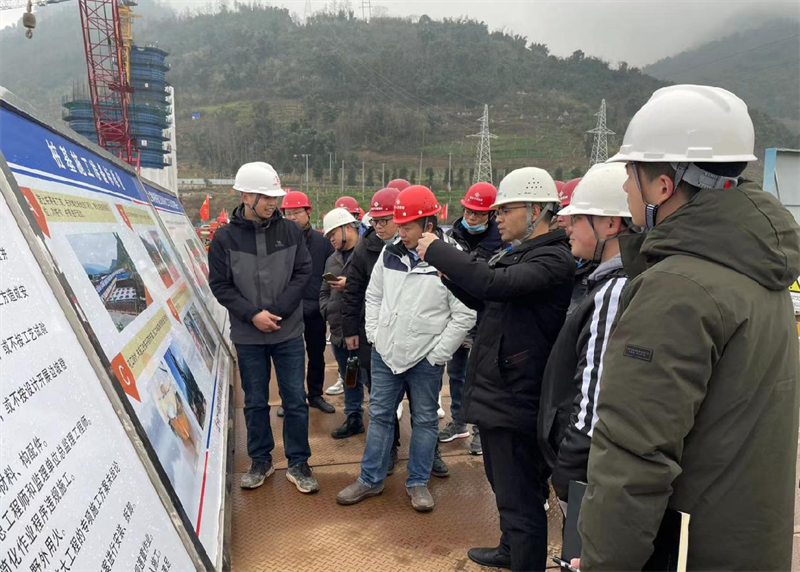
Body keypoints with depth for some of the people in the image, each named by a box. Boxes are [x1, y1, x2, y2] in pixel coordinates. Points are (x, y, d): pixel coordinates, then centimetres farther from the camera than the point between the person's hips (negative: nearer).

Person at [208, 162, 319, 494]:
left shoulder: (290, 231, -1)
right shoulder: (225, 237, -5)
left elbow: (302, 273, -3)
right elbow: (219, 285, -4)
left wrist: (277, 312, -12)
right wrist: (252, 314, -15)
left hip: (289, 332, 1)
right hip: (248, 336, 0)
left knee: (295, 400, 6)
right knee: (255, 402, 12)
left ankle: (298, 463, 21)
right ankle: (261, 461, 30)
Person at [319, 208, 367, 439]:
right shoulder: (332, 260, 17)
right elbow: (324, 292, 23)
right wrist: (327, 310, 6)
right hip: (339, 330, 8)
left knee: (370, 378, -2)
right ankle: (353, 418, 32)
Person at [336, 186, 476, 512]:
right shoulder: (390, 254, 1)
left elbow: (464, 316, -13)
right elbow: (373, 296, 13)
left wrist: (438, 354, -13)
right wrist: (374, 336, 5)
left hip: (426, 359, -4)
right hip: (386, 352, 4)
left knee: (424, 419, 10)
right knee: (380, 414, 13)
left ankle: (418, 482, 27)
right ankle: (370, 479, 27)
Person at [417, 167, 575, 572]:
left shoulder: (554, 259, -19)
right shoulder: (513, 253, 11)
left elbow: (495, 283, -34)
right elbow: (483, 300, 20)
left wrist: (436, 251, -23)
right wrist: (450, 273, 3)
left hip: (515, 399, -10)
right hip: (492, 390, 10)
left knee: (520, 498, 2)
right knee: (504, 484, 27)